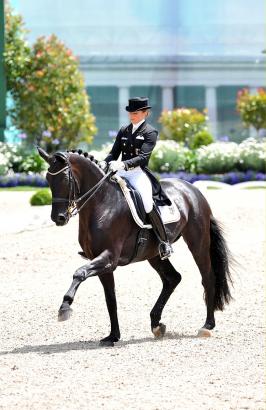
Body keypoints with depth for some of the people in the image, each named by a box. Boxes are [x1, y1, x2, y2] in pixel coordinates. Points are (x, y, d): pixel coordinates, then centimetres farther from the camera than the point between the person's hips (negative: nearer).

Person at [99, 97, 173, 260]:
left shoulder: (150, 132, -2)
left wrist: (123, 164, -29)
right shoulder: (123, 131, 16)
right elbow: (114, 153, 13)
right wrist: (105, 164, -9)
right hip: (121, 172, 7)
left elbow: (143, 157, -14)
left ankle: (164, 242, -15)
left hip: (139, 172, -7)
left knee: (147, 204, -27)